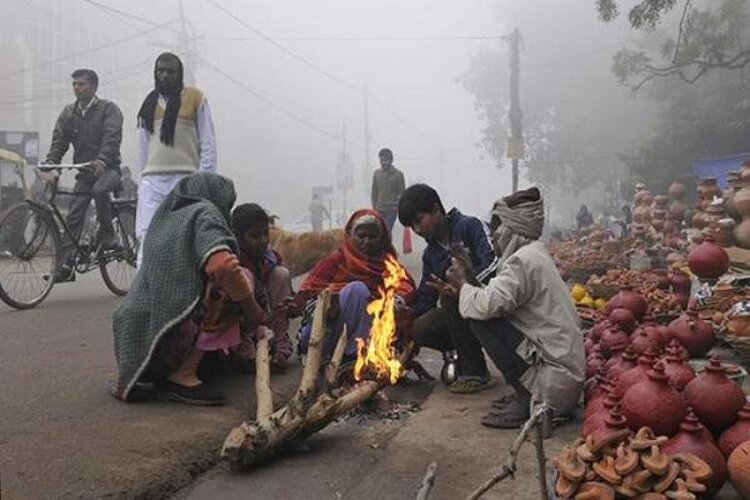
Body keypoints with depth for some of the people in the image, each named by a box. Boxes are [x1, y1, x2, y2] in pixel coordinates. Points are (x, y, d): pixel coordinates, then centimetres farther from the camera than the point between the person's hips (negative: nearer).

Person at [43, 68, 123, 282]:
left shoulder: (108, 109, -2)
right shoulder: (68, 113, 12)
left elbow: (112, 137, -17)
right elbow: (58, 141, 4)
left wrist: (101, 160, -34)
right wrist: (52, 166, -14)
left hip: (107, 168, -5)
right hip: (84, 172, 5)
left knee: (100, 190, -37)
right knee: (73, 218, -4)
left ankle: (108, 237, -19)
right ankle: (65, 265, -3)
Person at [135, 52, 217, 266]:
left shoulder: (195, 98, 5)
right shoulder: (149, 103, 17)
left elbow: (208, 142, 1)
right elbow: (143, 145, 20)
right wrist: (142, 179, 15)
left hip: (184, 178, -3)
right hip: (152, 179, 3)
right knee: (147, 236, -6)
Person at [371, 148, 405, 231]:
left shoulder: (398, 174, -2)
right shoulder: (376, 173, 7)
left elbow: (402, 194, 0)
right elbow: (374, 192, 13)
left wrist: (400, 211, -4)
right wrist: (374, 207, 9)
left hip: (392, 209, -3)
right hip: (379, 209, 4)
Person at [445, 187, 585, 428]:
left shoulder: (524, 260, -16)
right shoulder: (535, 254, 14)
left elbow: (486, 305, -26)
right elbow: (498, 301, 11)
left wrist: (463, 284, -6)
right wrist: (470, 282, 4)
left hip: (555, 379, -10)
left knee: (481, 318, -13)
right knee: (489, 316, 15)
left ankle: (525, 399, -8)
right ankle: (527, 394, 13)